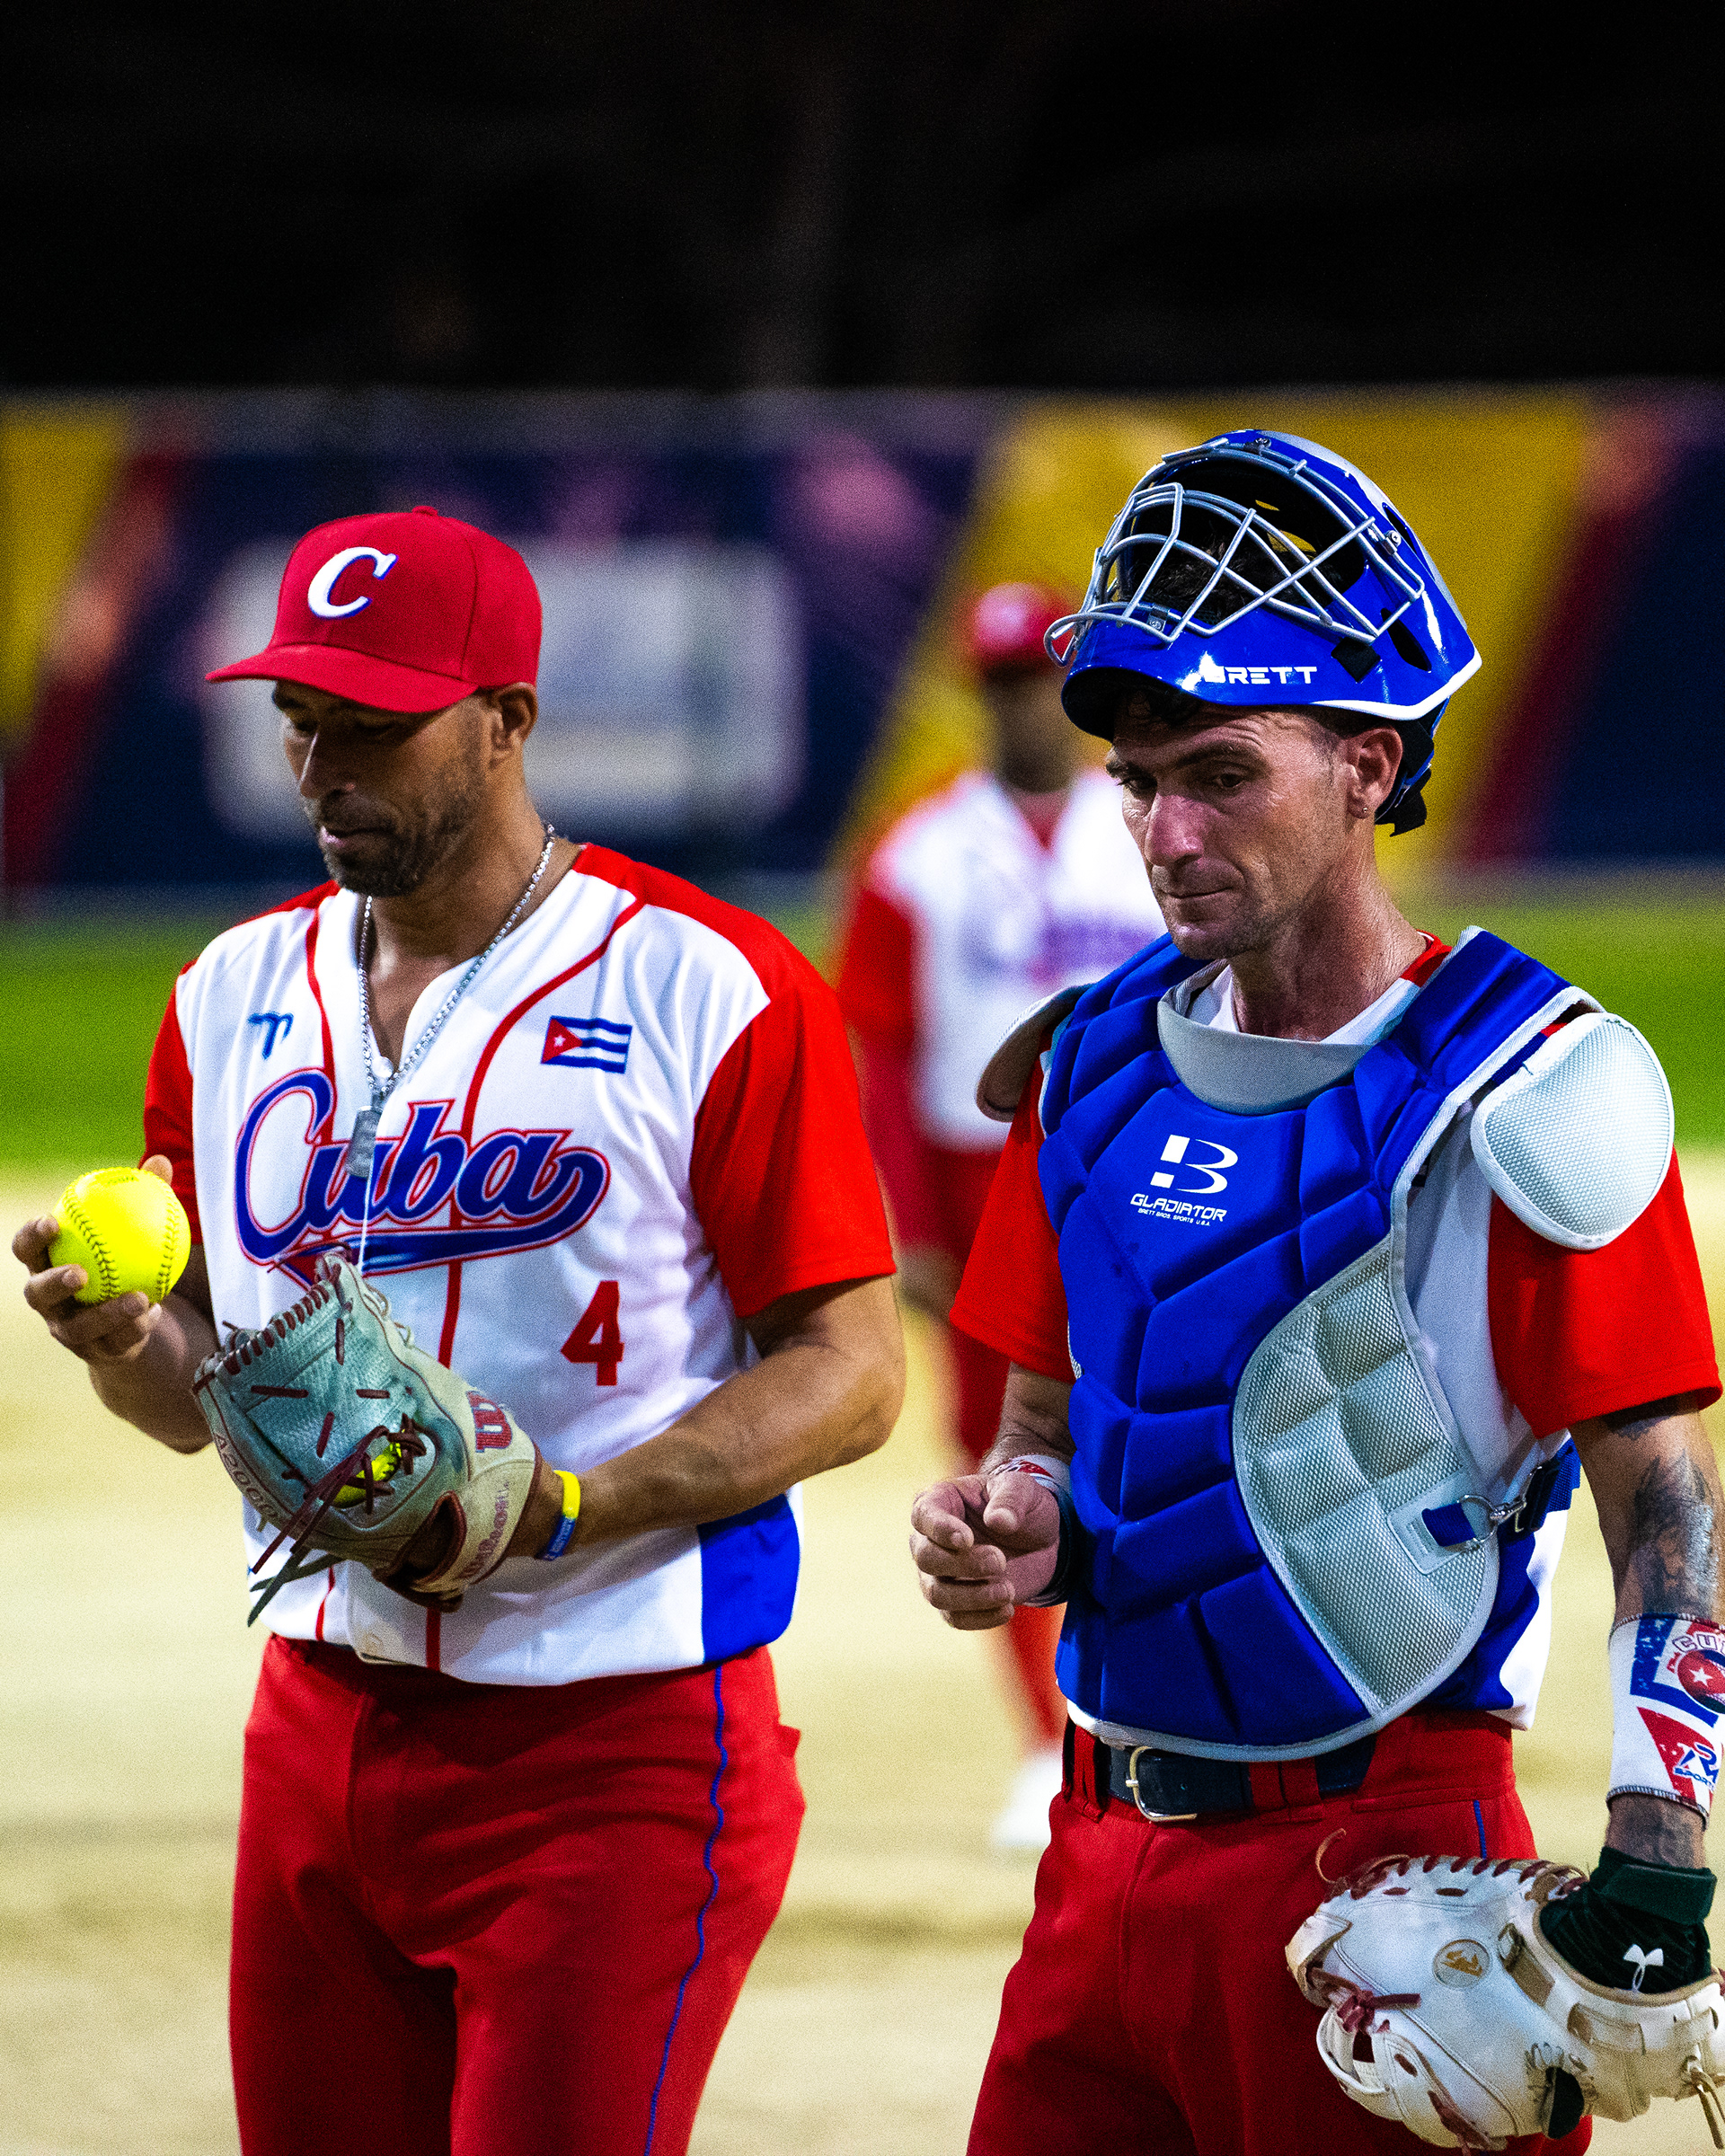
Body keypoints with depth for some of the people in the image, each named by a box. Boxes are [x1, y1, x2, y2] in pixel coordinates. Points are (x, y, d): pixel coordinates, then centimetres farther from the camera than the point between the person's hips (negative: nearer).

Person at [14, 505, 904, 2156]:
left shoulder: (711, 992, -8)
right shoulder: (238, 996, 11)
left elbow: (849, 1372, -9)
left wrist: (563, 1508, -21)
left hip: (620, 1751, -6)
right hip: (321, 1730, 6)